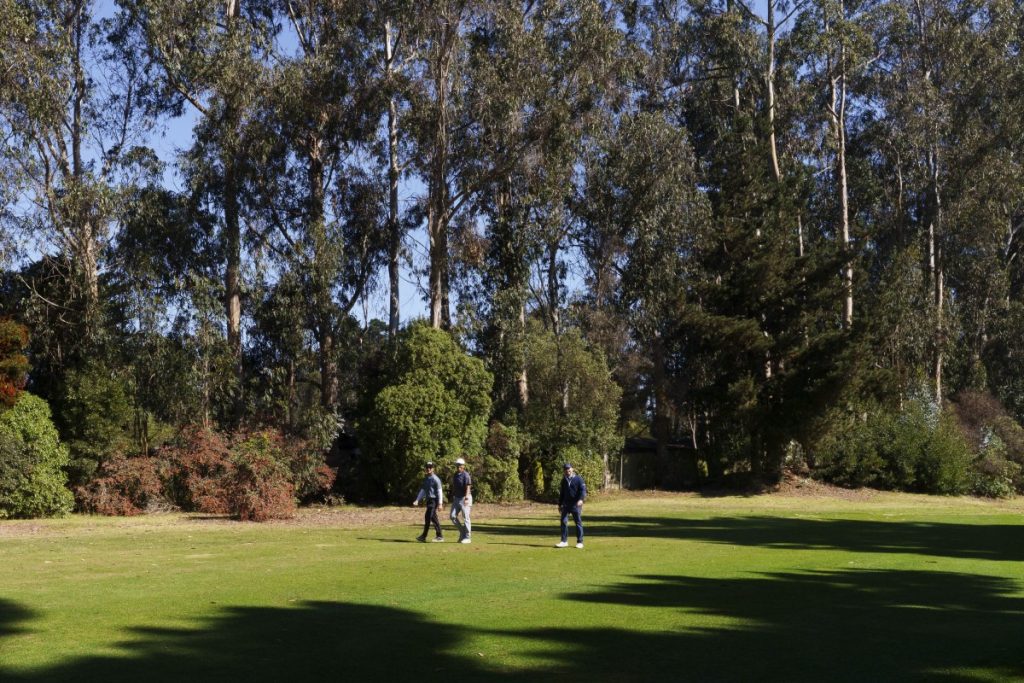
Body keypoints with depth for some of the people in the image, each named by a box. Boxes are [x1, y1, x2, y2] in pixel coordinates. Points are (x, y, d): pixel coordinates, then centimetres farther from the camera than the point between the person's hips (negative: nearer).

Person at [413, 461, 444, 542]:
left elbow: (439, 491, -11)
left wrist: (440, 503, -16)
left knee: (428, 517, -12)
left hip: (434, 500, -8)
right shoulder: (425, 479, 14)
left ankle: (424, 536, -10)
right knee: (433, 518, 9)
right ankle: (440, 536, 13)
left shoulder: (435, 479, -9)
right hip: (428, 500, 8)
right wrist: (417, 500, 6)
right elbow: (422, 490, 16)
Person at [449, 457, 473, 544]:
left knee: (465, 517, -4)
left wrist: (466, 498, -33)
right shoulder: (455, 475, 13)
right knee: (452, 516, 1)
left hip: (464, 498, -8)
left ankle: (467, 537, 3)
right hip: (456, 498, 8)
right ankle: (462, 532, 16)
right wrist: (452, 498, 20)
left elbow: (468, 487, -22)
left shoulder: (465, 475, -12)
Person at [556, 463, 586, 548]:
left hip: (576, 504, -5)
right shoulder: (564, 480, 13)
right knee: (564, 522, -1)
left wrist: (581, 499, -27)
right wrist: (559, 504, 19)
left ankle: (580, 542, 8)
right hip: (566, 504, 5)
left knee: (578, 522, 1)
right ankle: (564, 541, 5)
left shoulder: (578, 479, -3)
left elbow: (583, 490, -11)